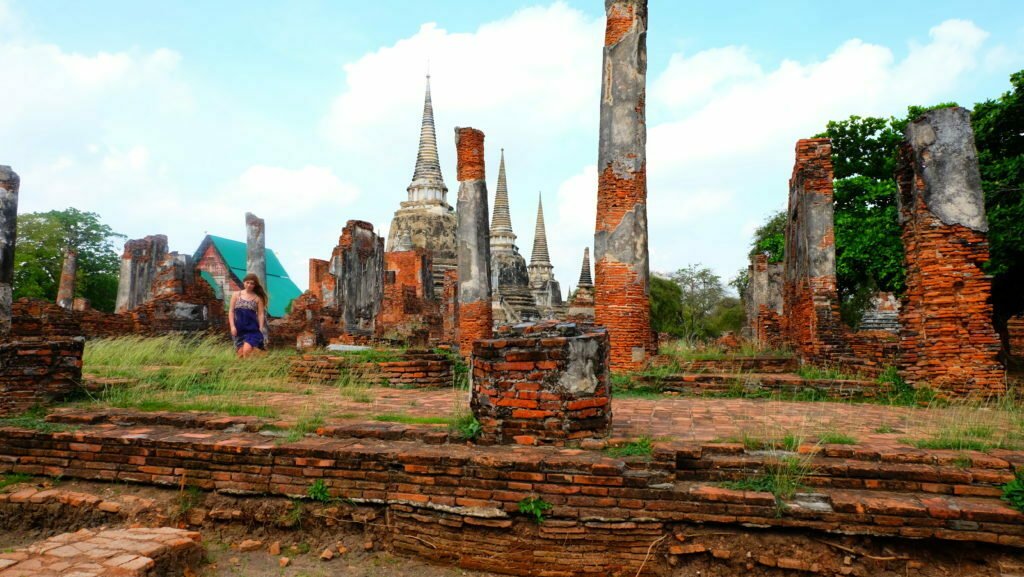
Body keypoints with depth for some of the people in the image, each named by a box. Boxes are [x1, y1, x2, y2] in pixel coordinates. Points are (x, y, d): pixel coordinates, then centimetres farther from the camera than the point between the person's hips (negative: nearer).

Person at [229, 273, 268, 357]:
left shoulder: (258, 298, 3)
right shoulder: (236, 295, 7)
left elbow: (261, 314, 2)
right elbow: (231, 311, 6)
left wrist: (260, 329, -7)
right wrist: (232, 326, -3)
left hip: (252, 329, -2)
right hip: (239, 329, 2)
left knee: (247, 350, -21)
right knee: (241, 353, 3)